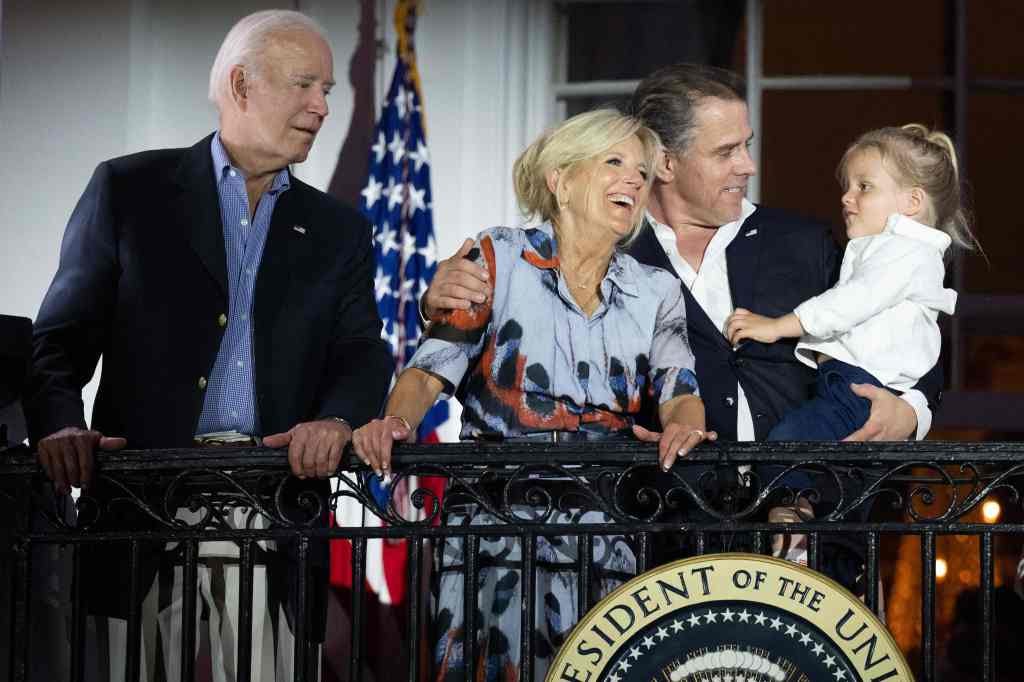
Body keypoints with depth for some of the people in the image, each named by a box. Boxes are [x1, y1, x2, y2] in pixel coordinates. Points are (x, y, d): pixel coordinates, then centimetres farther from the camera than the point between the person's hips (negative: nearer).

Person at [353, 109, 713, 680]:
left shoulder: (656, 292, 14)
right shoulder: (498, 261, 5)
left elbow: (681, 396, 3)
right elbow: (429, 372, 0)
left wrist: (684, 425, -21)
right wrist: (396, 423, -22)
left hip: (605, 544, 3)